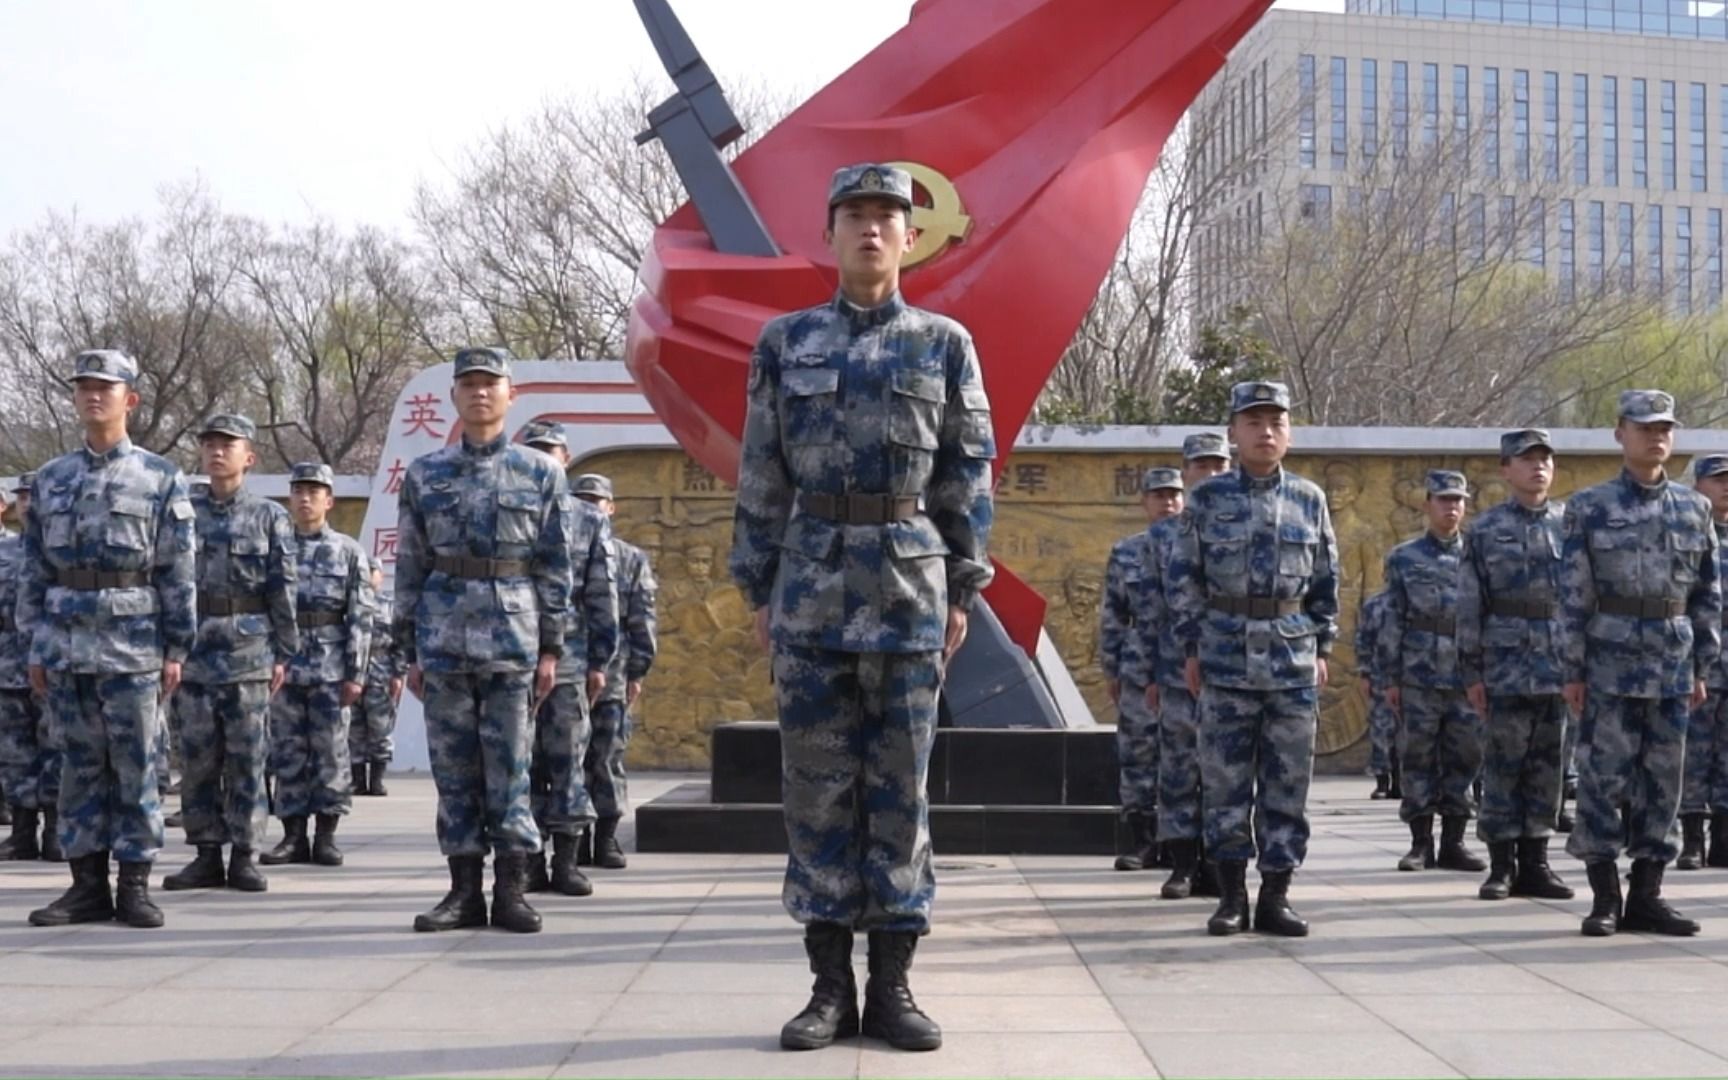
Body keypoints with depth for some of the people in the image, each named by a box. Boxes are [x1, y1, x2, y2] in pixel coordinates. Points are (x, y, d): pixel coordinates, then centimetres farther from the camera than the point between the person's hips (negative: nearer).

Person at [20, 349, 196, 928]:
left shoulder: (161, 478, 2)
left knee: (135, 767, 1)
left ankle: (134, 885, 7)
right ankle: (88, 884, 12)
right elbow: (34, 568, 13)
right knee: (80, 766, 6)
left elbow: (178, 574, 0)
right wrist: (36, 645, 7)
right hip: (66, 645, 3)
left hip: (132, 645, -3)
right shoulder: (51, 478, 12)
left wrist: (176, 650, -4)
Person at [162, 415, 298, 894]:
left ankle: (244, 855, 6)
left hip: (249, 652, -2)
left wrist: (283, 654, -3)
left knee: (247, 759, 0)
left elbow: (283, 590, 2)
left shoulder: (269, 517, 4)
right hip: (192, 651, 2)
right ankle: (207, 854, 11)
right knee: (197, 759, 4)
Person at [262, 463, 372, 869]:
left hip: (331, 667, -2)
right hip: (284, 664, 2)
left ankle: (326, 837, 7)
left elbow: (360, 616, -1)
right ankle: (293, 836, 10)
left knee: (331, 753, 1)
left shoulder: (349, 551, 3)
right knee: (288, 754, 4)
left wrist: (356, 673, -7)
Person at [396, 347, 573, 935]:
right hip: (445, 642, 2)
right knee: (454, 770, 4)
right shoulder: (425, 475, 9)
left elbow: (555, 567, 4)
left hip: (514, 643, -2)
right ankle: (465, 889, 11)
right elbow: (409, 568, 10)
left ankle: (511, 890, 7)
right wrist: (411, 651, 6)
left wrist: (552, 647, -1)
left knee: (510, 769, 0)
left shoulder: (541, 472, 6)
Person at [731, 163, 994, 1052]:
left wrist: (961, 593, 1)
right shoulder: (786, 343, 8)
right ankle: (830, 986, 10)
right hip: (811, 585, 1)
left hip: (910, 587, -1)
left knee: (900, 785, 2)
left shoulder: (945, 345, 6)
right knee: (818, 785, 2)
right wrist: (759, 590, 3)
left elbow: (968, 477, 6)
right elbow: (761, 477, 8)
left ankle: (892, 986, 10)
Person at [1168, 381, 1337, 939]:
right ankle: (1231, 897, 12)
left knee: (1288, 783, 4)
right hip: (1225, 659, -2)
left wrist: (1322, 649, 8)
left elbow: (1326, 583, 12)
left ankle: (1275, 897, 12)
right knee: (1225, 782, 2)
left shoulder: (1310, 499, 7)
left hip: (1294, 662, 2)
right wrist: (1192, 648, 0)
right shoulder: (1207, 498, 1)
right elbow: (1183, 579, 3)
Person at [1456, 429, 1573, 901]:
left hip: (1562, 666, 2)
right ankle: (1501, 866, 8)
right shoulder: (1485, 529, 2)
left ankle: (1535, 863, 14)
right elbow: (1470, 605, 0)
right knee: (1503, 766, 1)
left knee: (1548, 766, 6)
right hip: (1507, 664, -2)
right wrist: (1471, 671, -3)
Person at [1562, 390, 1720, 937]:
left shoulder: (1695, 508, 9)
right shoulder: (1591, 507, 0)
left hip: (1673, 667, 3)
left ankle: (1646, 895, 15)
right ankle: (1604, 897, 6)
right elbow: (1573, 596, -2)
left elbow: (1709, 596, 11)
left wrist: (1702, 668, 7)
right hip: (1612, 664, -3)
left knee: (1663, 779, 6)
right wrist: (1573, 671, -5)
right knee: (1604, 776, -3)